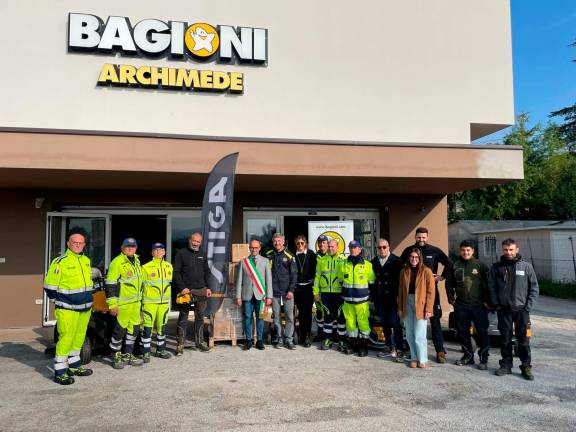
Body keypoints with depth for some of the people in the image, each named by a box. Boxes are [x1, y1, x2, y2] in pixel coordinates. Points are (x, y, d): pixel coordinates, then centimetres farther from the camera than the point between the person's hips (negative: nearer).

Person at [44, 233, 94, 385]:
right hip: (67, 309, -7)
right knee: (66, 338, -7)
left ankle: (74, 366, 29)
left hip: (85, 308, 7)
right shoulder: (60, 262, -12)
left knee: (79, 338, 15)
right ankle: (60, 372, 1)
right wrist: (59, 302, -3)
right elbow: (49, 286, -9)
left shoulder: (86, 261, 11)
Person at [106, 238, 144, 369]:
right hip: (123, 303, -8)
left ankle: (128, 355, 25)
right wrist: (112, 304, -18)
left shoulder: (136, 261, 13)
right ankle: (116, 357, 14)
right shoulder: (117, 262, -13)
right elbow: (110, 284, -16)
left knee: (134, 328, 13)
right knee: (120, 329, -1)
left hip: (135, 302, 8)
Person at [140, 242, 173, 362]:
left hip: (164, 302, 5)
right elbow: (141, 286, -4)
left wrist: (169, 301, 18)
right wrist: (141, 301, -6)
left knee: (162, 326, 14)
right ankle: (146, 352, 6)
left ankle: (161, 350, 27)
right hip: (150, 302, -5)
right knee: (147, 327, -4)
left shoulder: (169, 266, 9)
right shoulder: (146, 267, -7)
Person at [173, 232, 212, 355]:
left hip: (201, 290, 4)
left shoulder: (202, 254, 13)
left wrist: (207, 287, 9)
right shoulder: (181, 253, -1)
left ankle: (200, 341, 19)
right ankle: (180, 344, 6)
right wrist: (182, 288, -14)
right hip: (186, 290, -4)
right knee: (183, 318, 0)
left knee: (200, 317, 10)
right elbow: (176, 272, -6)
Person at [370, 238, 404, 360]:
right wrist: (372, 295, 8)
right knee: (385, 324, 11)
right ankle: (390, 347, 21)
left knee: (395, 323, -5)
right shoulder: (373, 262, 11)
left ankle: (398, 349, 2)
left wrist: (399, 295, -12)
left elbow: (401, 278, -7)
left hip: (393, 298, -5)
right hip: (380, 299, 5)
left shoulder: (396, 261, -3)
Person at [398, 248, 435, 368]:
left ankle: (422, 360, 9)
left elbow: (431, 291, -6)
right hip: (407, 304, 4)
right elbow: (401, 291, 10)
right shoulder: (404, 271, 8)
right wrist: (400, 308, 6)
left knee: (419, 335, -6)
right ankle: (414, 358, 21)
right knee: (409, 335, 8)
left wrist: (428, 309, -11)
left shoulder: (426, 271, -4)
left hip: (420, 305, -4)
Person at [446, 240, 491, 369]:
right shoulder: (455, 266, 5)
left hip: (478, 305, -3)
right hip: (460, 306, 3)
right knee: (463, 332, 10)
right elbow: (449, 283, 13)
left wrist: (487, 301, -4)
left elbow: (488, 284, 0)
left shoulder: (480, 265, -2)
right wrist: (451, 298, 7)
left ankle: (483, 359, 9)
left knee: (482, 332, -1)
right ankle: (468, 356, 25)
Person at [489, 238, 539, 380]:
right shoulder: (496, 267, 2)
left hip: (521, 309, -1)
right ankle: (506, 365, 19)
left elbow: (534, 288, 1)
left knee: (523, 339, 2)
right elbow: (492, 286, 5)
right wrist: (496, 304, -4)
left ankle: (526, 367, 13)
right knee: (505, 339, 8)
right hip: (503, 309, 1)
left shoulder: (526, 266, -1)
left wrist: (528, 307, -5)